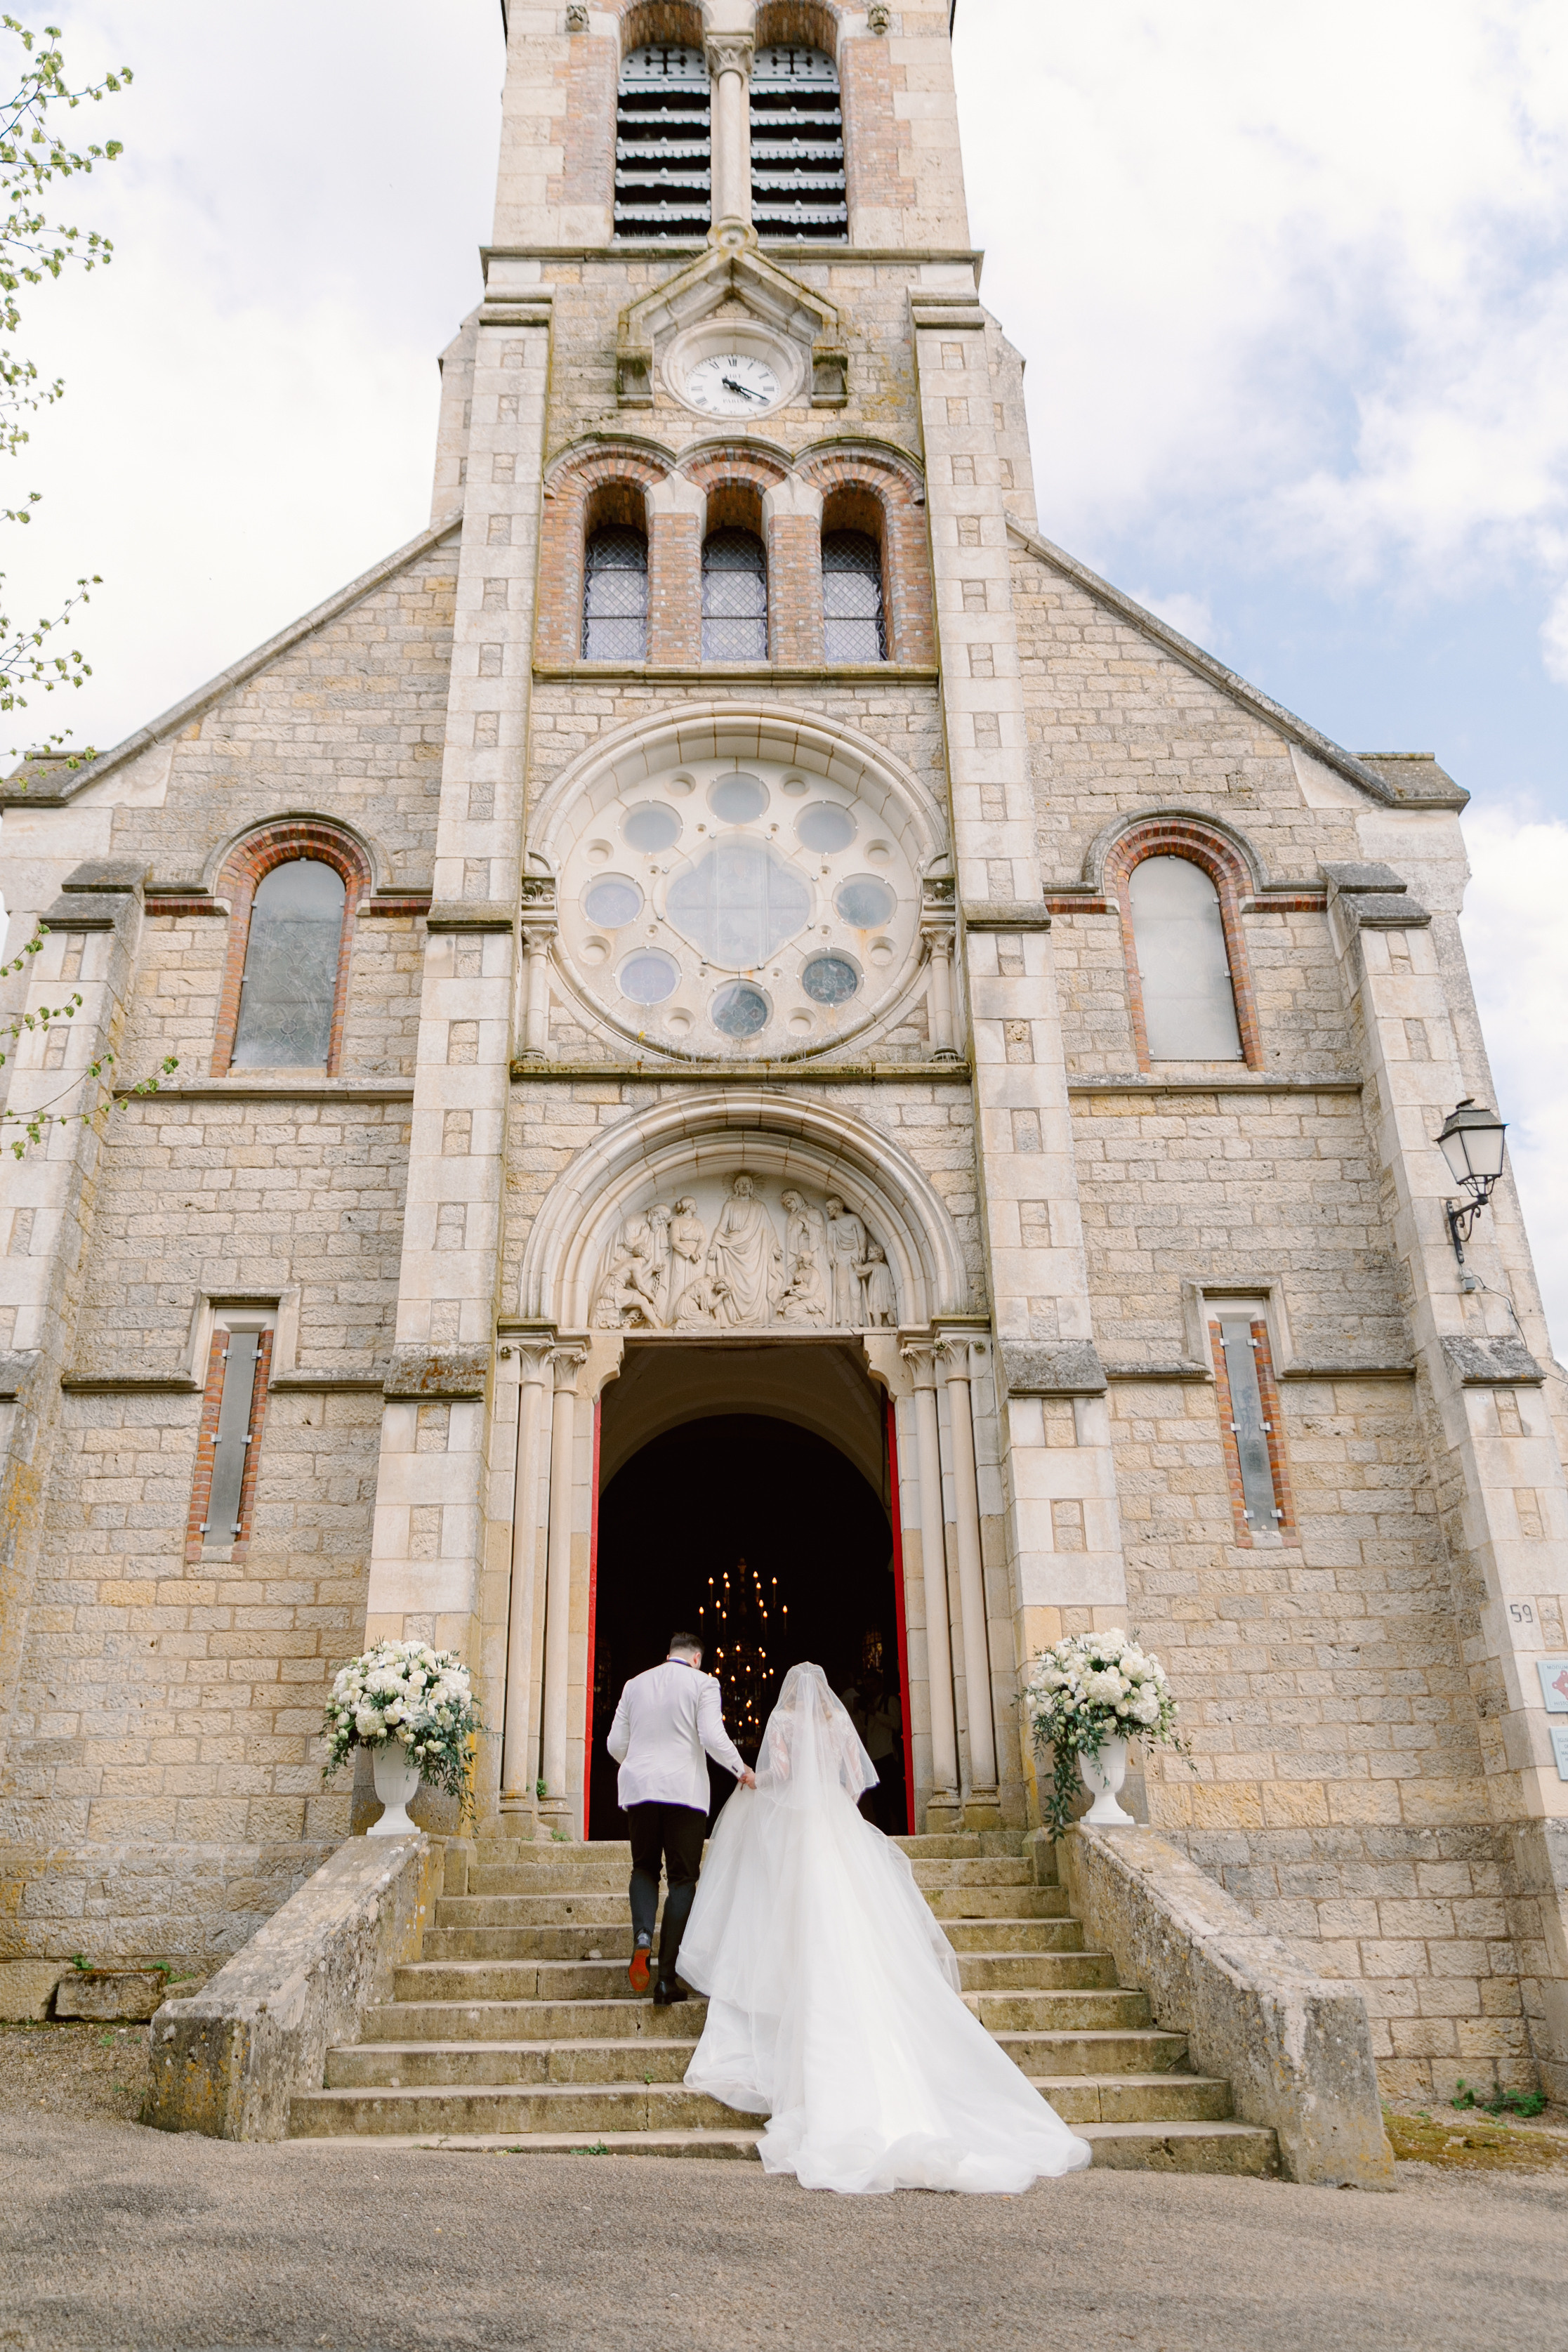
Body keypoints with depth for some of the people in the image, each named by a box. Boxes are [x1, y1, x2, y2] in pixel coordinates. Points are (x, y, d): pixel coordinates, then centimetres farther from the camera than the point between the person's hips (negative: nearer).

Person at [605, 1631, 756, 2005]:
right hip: (684, 1789, -3)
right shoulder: (702, 1683, -1)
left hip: (639, 1789, 3)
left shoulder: (635, 1684, 10)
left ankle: (642, 1936, -10)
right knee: (682, 1878, 6)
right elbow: (714, 1738, -11)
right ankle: (667, 1979, 1)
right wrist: (742, 1770, 4)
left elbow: (615, 1743, 12)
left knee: (644, 1868, 19)